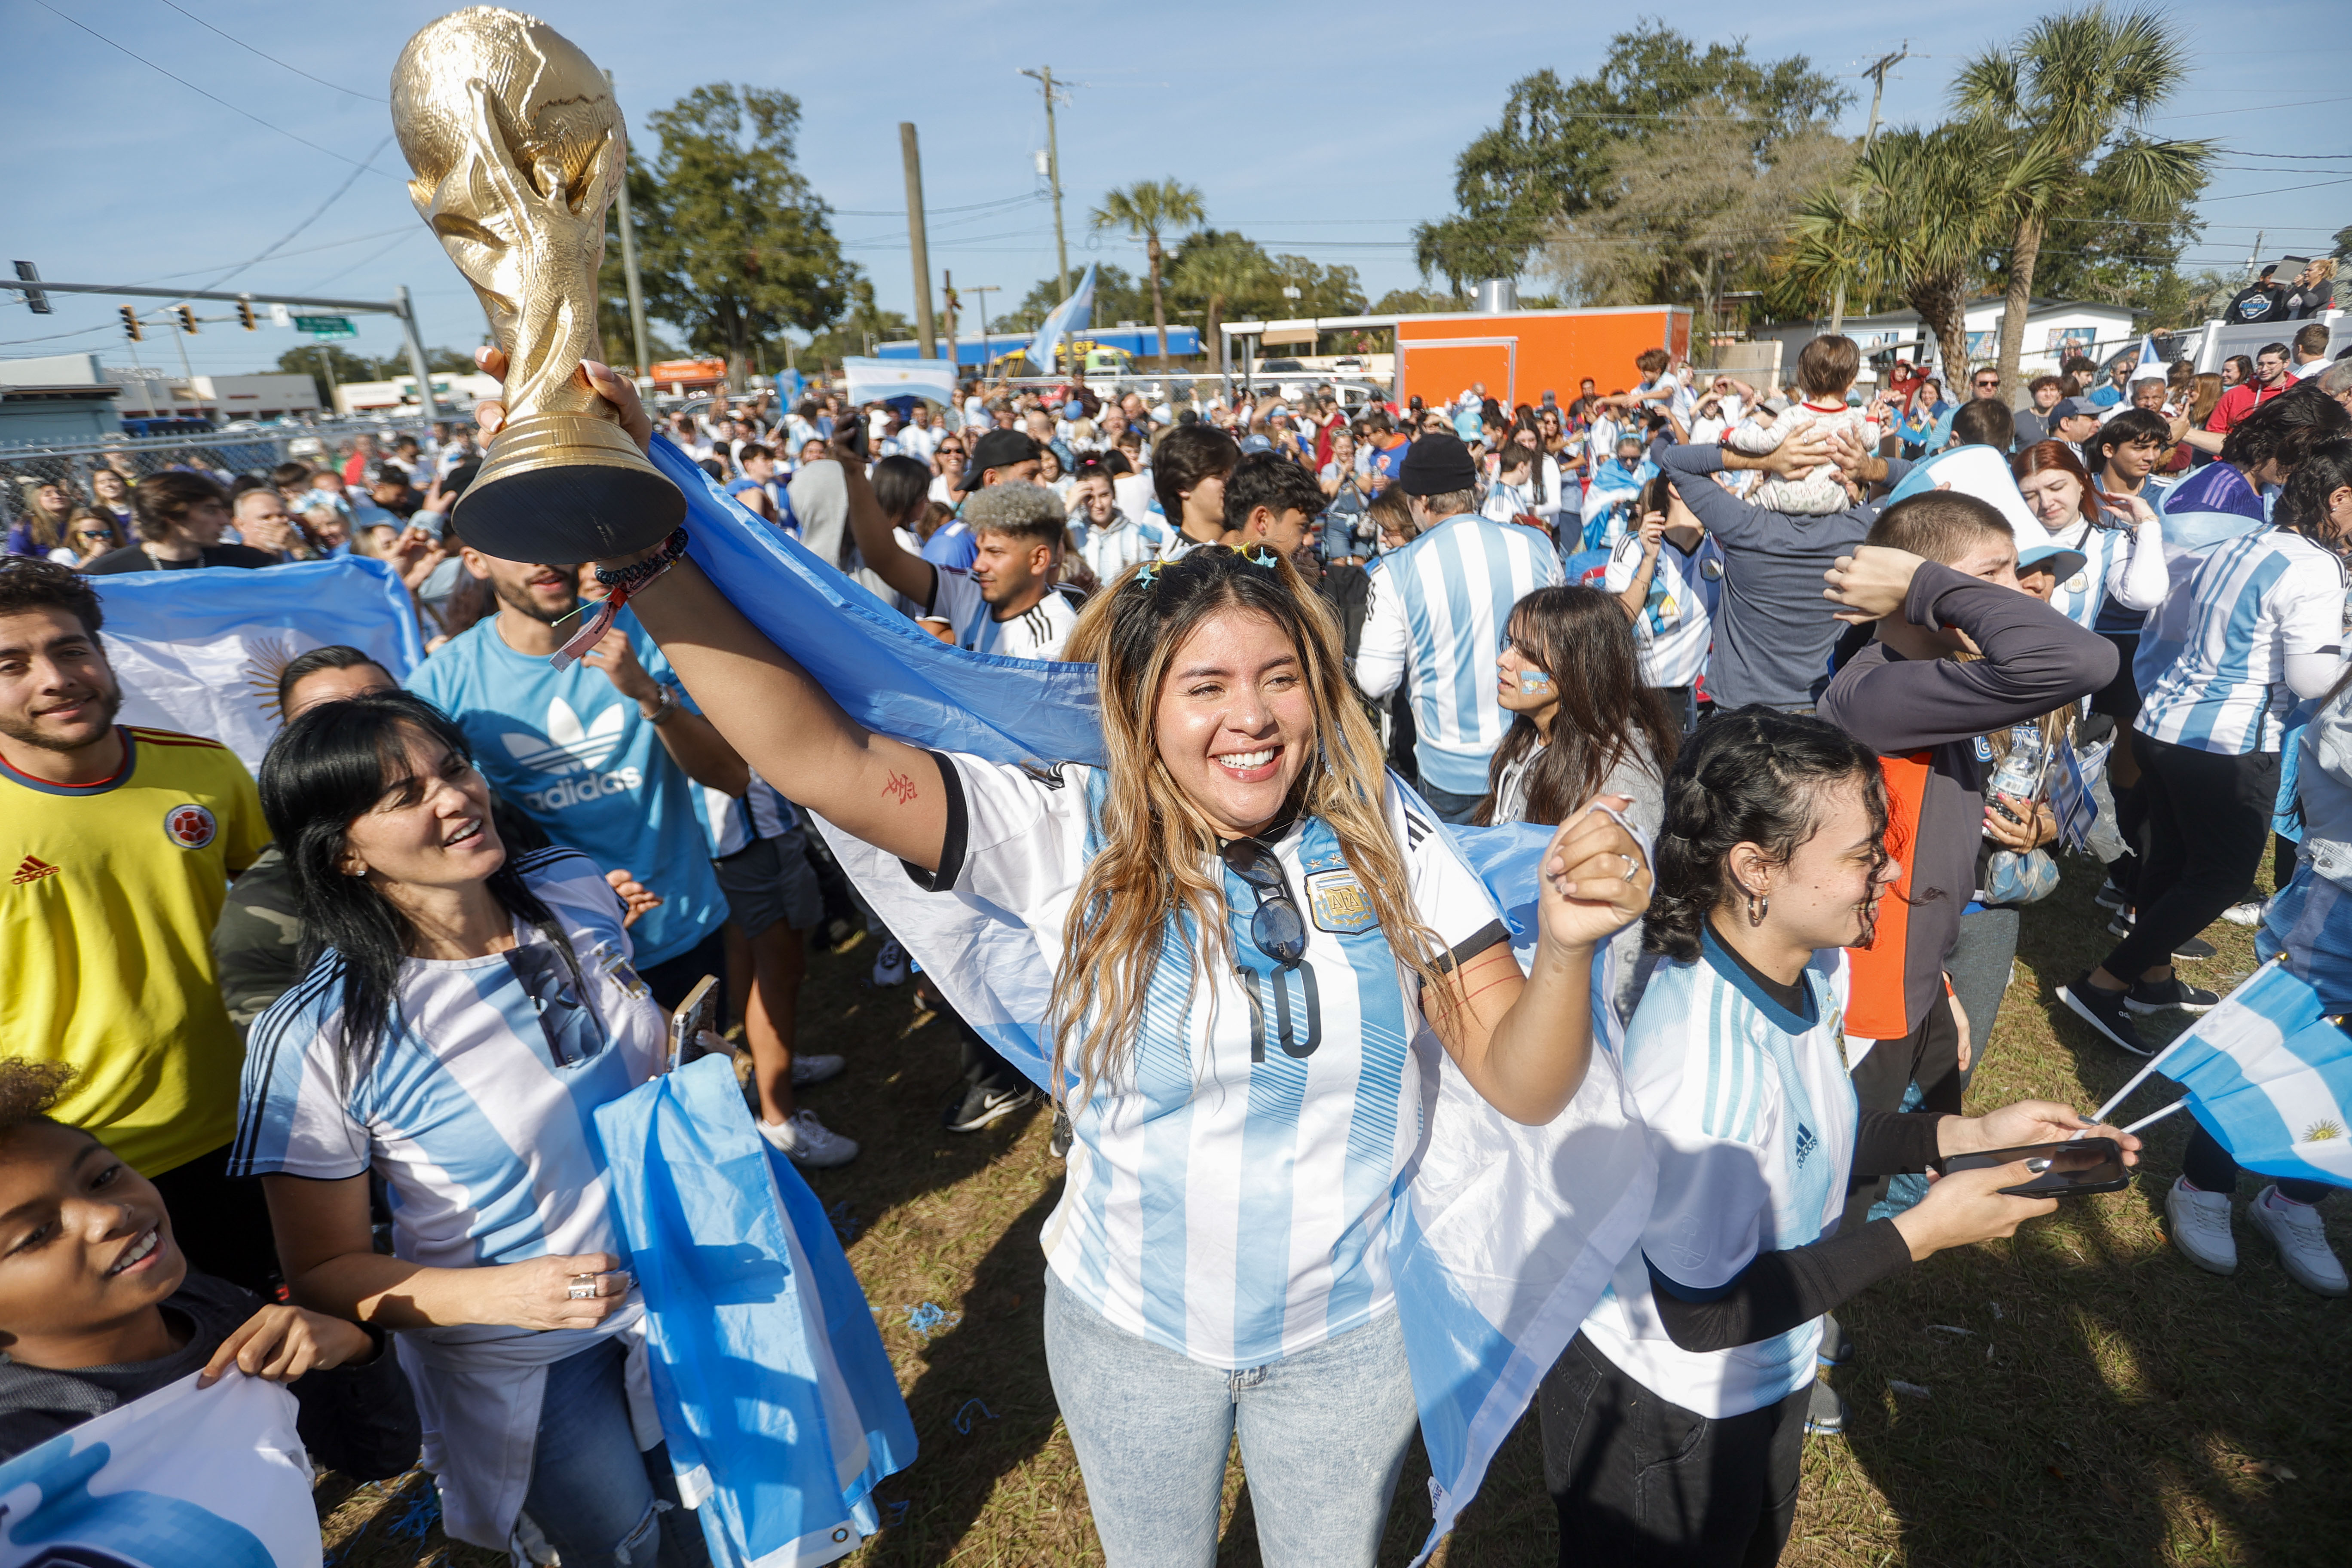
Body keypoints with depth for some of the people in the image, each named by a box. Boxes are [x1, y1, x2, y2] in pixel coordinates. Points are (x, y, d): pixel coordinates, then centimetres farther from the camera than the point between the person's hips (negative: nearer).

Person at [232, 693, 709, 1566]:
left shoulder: (574, 889, -12)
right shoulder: (318, 1042, -25)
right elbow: (323, 1270, -14)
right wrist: (497, 1294, -29)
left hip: (679, 1288, 5)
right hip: (523, 1366, -4)